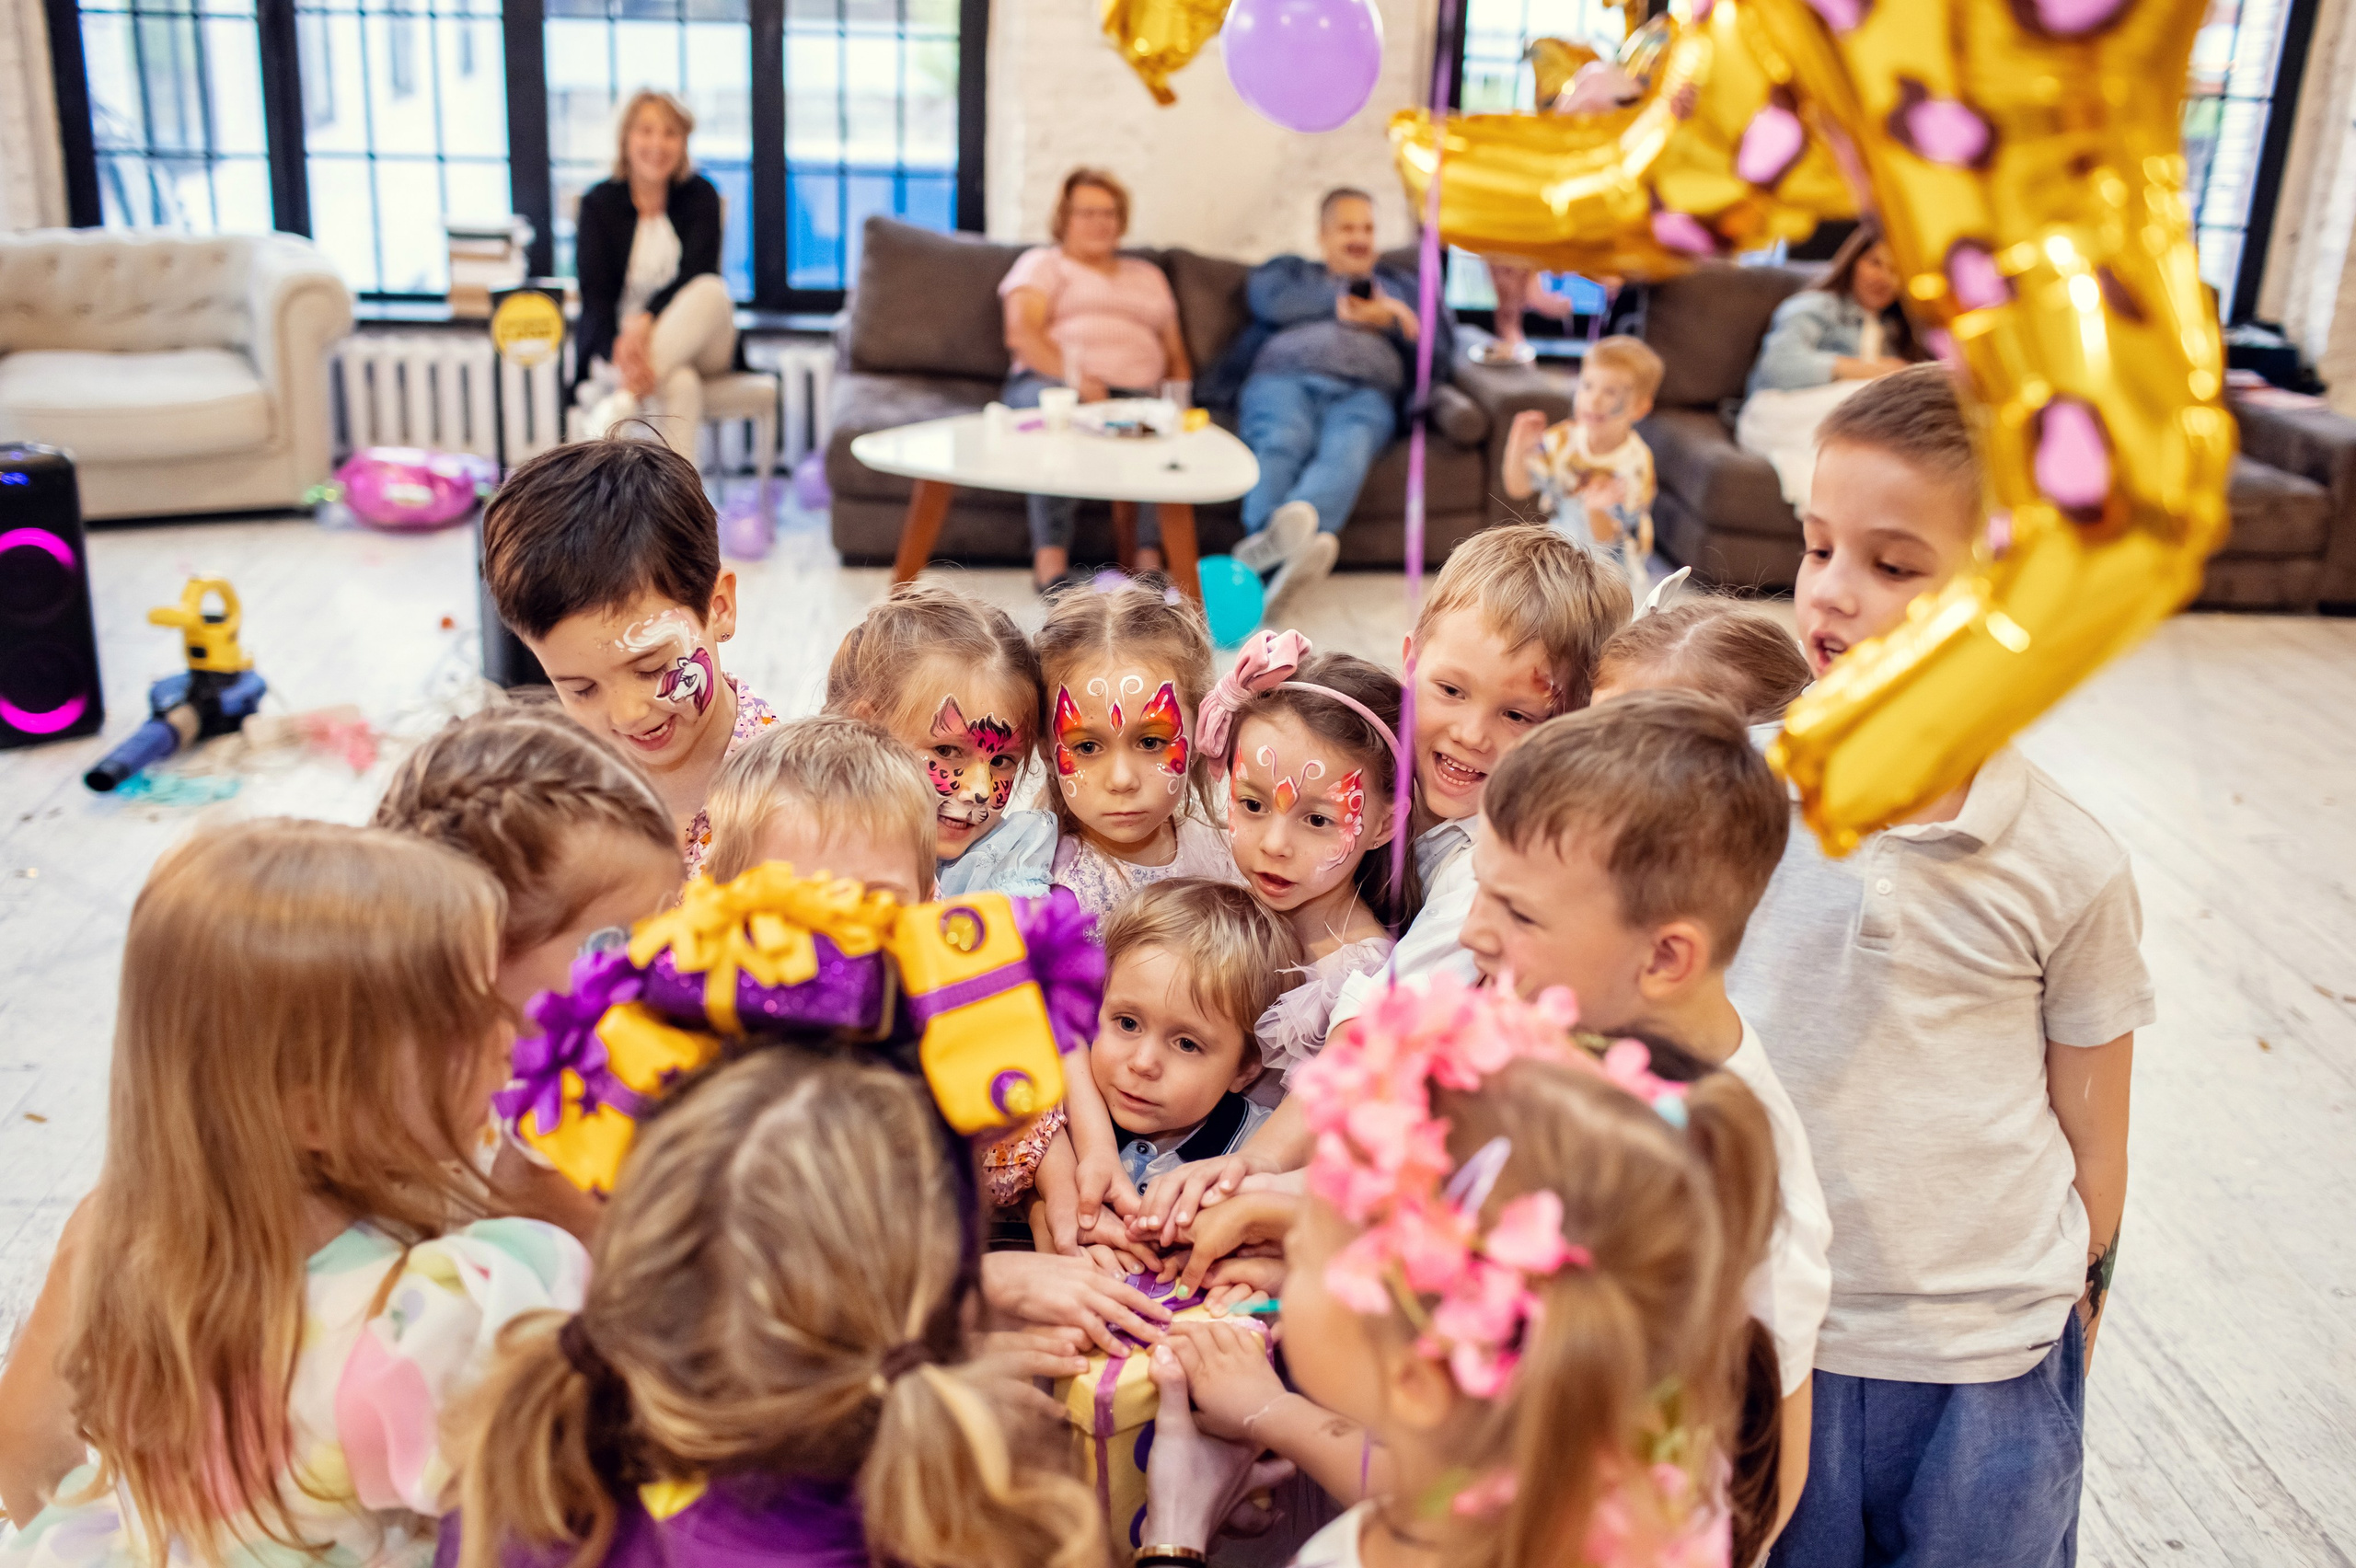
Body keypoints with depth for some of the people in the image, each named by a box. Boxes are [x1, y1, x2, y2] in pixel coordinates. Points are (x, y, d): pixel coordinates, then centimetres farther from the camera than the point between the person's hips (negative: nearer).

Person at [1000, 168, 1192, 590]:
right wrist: (1073, 377, -18)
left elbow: (1176, 355, 26)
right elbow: (1020, 333, 0)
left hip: (1135, 392, 3)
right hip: (1049, 380, -3)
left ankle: (1150, 561, -45)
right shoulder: (1043, 263, 19)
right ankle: (1051, 564, -47)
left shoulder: (1147, 275, 33)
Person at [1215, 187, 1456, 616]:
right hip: (1284, 377, 0)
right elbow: (1267, 297, 10)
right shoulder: (1289, 270, 37)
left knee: (1347, 450, -39)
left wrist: (1388, 320, 9)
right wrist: (1342, 302, 9)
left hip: (1364, 391, 0)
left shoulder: (1402, 286, 41)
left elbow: (1438, 355, 25)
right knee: (1283, 440, -39)